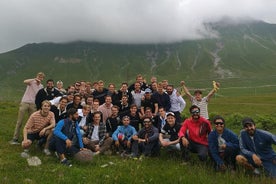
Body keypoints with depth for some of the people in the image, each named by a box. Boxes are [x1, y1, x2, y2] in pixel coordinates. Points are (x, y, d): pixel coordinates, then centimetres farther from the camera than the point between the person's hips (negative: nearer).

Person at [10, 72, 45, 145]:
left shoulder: (41, 86, 14)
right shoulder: (31, 82, 1)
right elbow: (25, 81, -23)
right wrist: (35, 79, -26)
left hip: (33, 104, 4)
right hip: (24, 102, -4)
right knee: (19, 121, -2)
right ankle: (15, 138, 2)